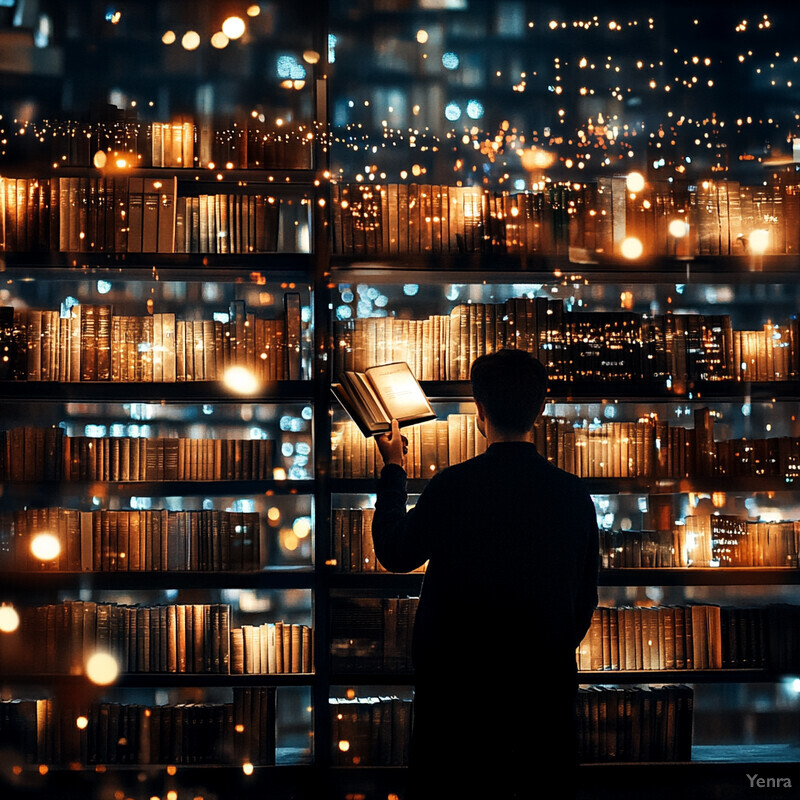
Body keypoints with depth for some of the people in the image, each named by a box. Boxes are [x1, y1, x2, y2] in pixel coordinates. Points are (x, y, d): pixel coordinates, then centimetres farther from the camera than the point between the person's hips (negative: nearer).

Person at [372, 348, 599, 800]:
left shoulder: (453, 486, -13)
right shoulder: (574, 493, -3)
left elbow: (394, 554, 2)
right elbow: (586, 598, 6)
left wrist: (394, 470, 13)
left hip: (459, 684, -2)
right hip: (547, 687, 3)